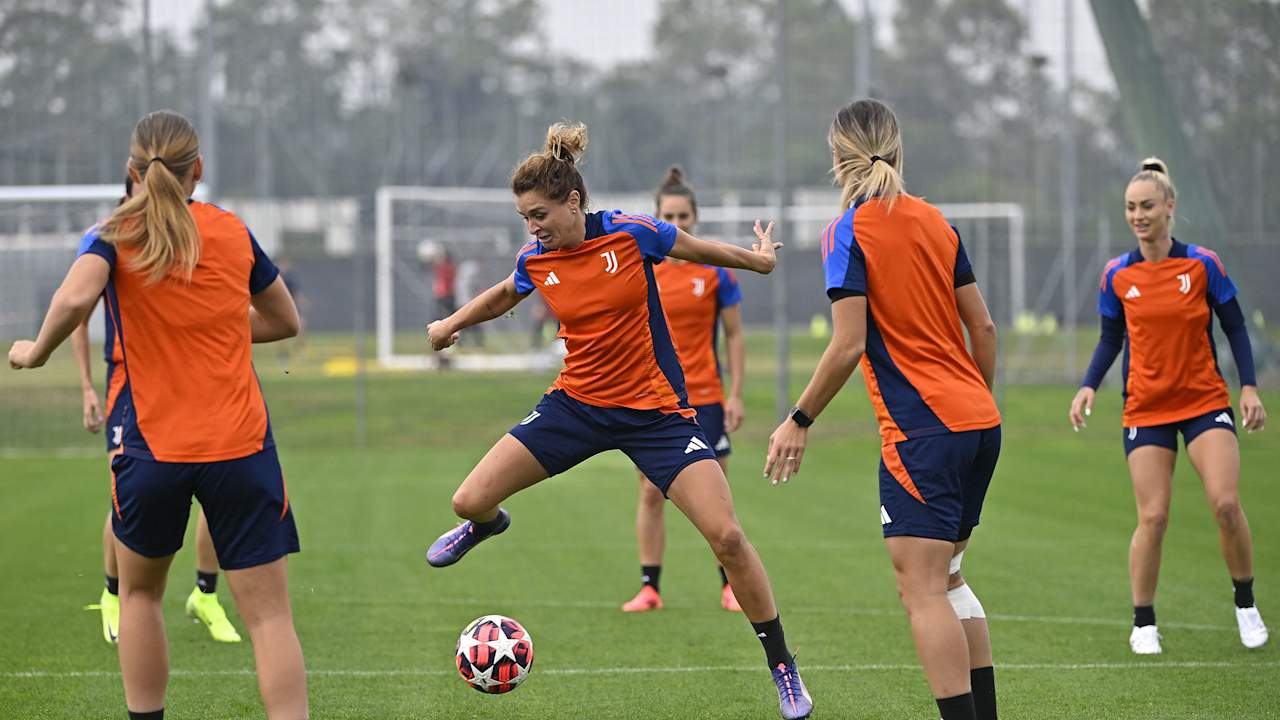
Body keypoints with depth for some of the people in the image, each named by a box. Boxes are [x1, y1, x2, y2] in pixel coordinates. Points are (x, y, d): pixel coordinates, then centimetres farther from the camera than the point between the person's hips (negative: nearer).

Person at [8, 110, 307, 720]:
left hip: (153, 447, 0)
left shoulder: (112, 235, 0)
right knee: (269, 615, -2)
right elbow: (285, 322, 19)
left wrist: (37, 351, -4)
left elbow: (75, 299, -21)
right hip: (242, 446, 1)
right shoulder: (233, 232, 8)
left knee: (139, 591, 23)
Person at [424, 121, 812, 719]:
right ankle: (487, 526, 39)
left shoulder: (631, 234, -16)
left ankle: (783, 669, 2)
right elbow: (502, 297, 20)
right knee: (470, 501, -3)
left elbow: (703, 250, 4)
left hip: (655, 411, -3)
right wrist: (450, 324, 29)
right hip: (577, 402, 4)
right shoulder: (535, 261, -5)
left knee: (726, 537, -15)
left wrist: (757, 258, 18)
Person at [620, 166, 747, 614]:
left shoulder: (715, 270, -2)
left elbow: (734, 334, 2)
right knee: (651, 492, 1)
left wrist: (736, 394, -3)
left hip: (704, 396, -1)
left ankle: (731, 586, 12)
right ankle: (649, 588, 8)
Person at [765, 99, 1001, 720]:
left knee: (921, 589, -9)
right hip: (978, 419, 8)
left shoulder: (850, 231, -7)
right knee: (948, 579, 17)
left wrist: (799, 421, -5)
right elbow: (983, 328, 13)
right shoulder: (934, 221, 12)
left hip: (922, 429, -8)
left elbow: (848, 345, -14)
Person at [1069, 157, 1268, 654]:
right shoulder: (1117, 276, 1)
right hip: (1146, 409, 1)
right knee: (1152, 517, -6)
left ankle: (1245, 604, 6)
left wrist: (1249, 387, -7)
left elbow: (1235, 329, 2)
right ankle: (1143, 623, 9)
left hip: (1206, 402, -1)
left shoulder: (1203, 265, -4)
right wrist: (1089, 386, -5)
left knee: (1226, 503, -16)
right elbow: (1111, 340, 10)